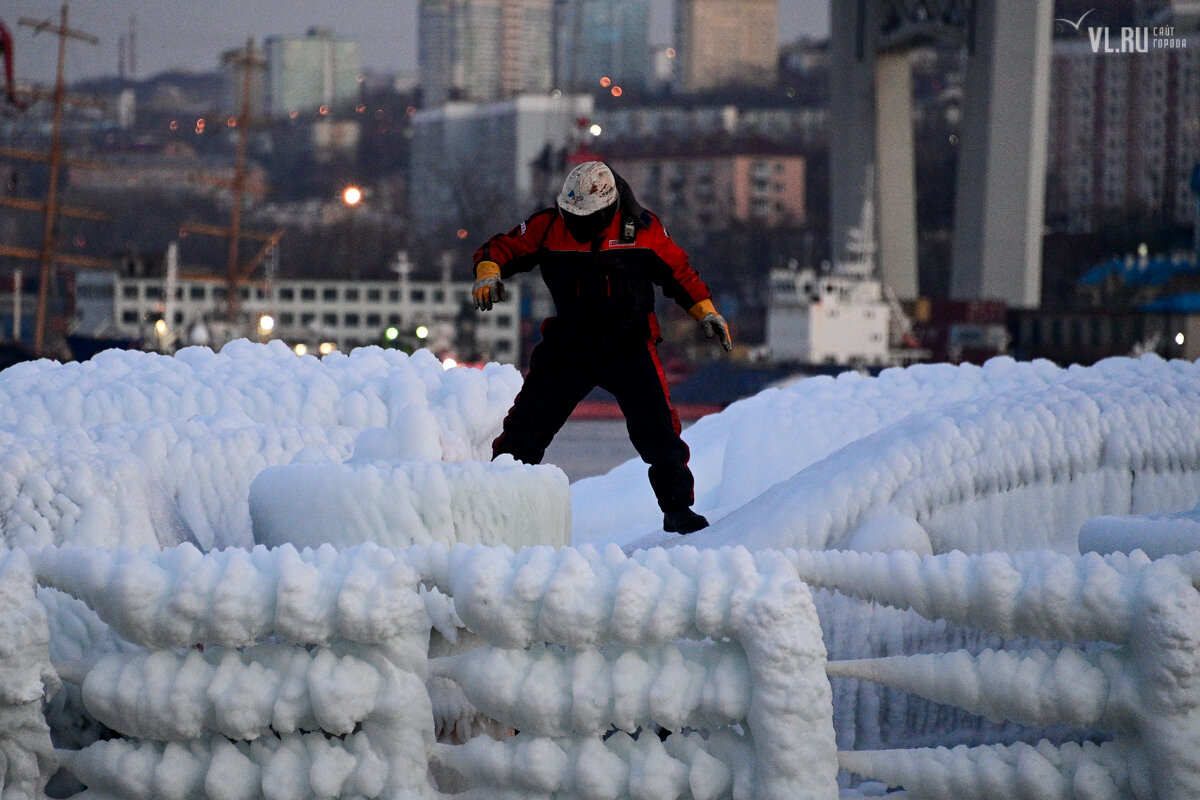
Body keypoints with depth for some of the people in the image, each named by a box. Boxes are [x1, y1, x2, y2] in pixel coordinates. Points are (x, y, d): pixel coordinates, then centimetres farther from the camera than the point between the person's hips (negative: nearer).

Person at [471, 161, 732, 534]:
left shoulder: (641, 228, -6)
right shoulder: (548, 227, -7)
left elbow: (677, 272, 7)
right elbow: (500, 248, 2)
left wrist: (706, 311, 1)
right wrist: (489, 272, -20)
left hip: (629, 346, -1)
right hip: (568, 345, 1)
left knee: (656, 429, -12)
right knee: (527, 424, 0)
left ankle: (677, 508, -1)